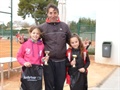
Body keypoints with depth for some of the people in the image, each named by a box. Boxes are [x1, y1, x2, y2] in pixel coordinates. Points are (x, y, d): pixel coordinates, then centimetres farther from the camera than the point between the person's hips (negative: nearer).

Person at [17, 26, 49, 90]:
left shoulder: (42, 45, 1)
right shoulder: (25, 44, -4)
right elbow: (19, 56, 1)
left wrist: (44, 59, -9)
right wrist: (24, 62, -14)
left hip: (38, 70, 2)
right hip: (27, 70, -1)